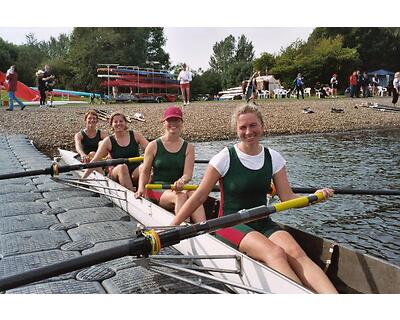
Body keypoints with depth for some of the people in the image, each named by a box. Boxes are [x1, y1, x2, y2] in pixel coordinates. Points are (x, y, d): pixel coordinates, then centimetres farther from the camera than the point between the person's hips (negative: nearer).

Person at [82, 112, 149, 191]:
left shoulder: (135, 135, 6)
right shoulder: (108, 141, 2)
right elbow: (94, 161, 0)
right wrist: (83, 178, -7)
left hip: (135, 172, 1)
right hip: (118, 173, -1)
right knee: (122, 167, -35)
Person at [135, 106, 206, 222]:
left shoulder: (188, 148, 9)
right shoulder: (153, 146, 6)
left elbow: (188, 174, -2)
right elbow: (145, 172, 8)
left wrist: (181, 181, -26)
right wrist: (141, 188, -12)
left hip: (179, 188, 2)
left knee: (193, 194, -34)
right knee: (180, 196, -35)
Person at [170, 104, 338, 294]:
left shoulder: (273, 158, 4)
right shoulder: (225, 158, -8)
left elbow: (287, 197, 1)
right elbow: (199, 197, -5)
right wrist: (172, 227, -8)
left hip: (262, 223, 4)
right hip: (231, 225, -4)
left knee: (296, 253, -26)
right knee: (275, 253, -31)